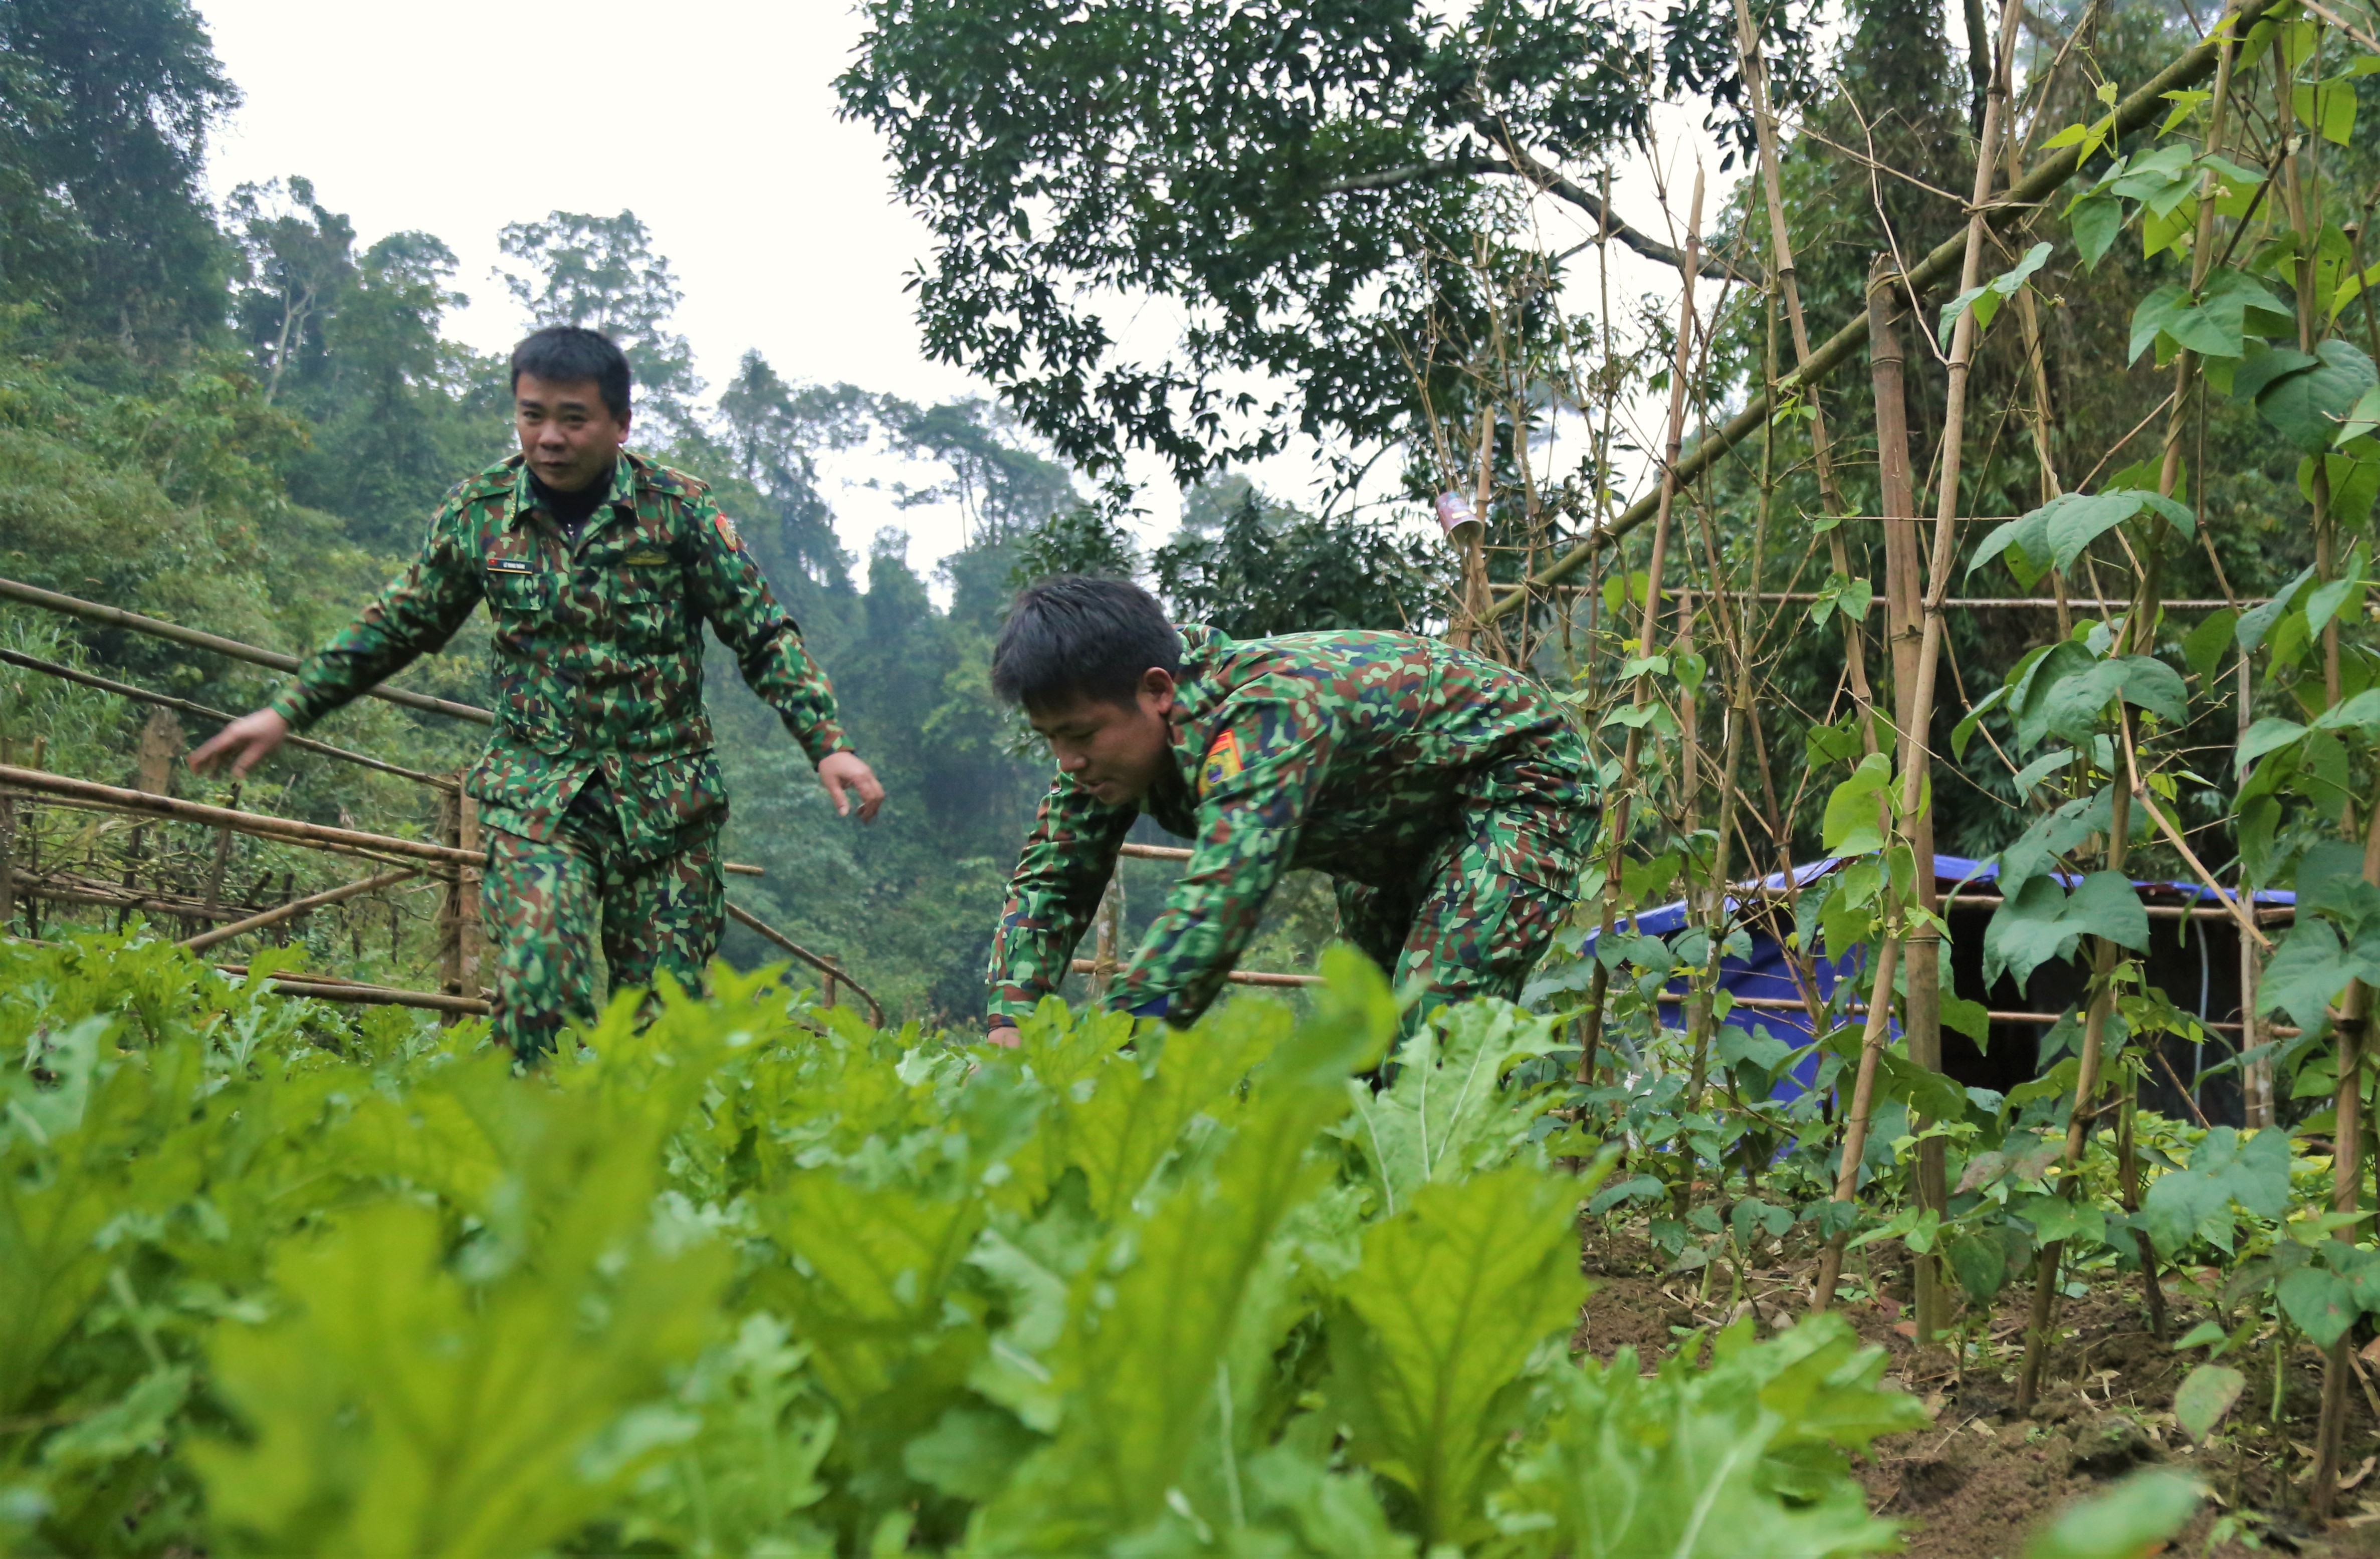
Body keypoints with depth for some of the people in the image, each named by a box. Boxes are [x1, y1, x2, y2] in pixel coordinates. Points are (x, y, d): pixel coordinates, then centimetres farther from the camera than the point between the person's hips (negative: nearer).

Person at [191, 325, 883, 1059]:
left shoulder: (678, 510, -4)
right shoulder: (478, 510, 3)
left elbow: (764, 635, 2)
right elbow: (398, 626, 15)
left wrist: (828, 745, -8)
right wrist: (287, 710, 13)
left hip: (665, 797, 0)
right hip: (535, 792, 1)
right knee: (537, 984, -18)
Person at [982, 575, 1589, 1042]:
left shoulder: (1263, 719, -42)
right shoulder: (1117, 728, -15)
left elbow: (1212, 912, -51)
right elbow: (1051, 879, -10)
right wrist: (1009, 1027, -26)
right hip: (1399, 821, 9)